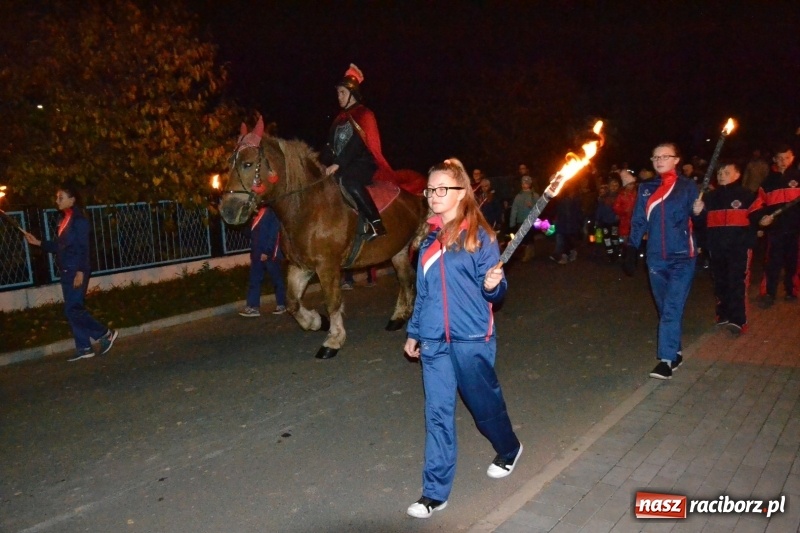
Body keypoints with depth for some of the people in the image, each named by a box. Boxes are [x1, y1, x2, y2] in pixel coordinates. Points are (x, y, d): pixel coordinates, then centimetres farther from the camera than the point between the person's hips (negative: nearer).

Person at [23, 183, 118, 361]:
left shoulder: (79, 220, -11)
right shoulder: (64, 220, 15)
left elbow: (83, 248, -16)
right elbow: (58, 246, 18)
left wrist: (80, 272, -21)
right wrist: (38, 243, 10)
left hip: (76, 271, -9)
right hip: (67, 271, 9)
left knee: (72, 309, -10)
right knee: (73, 309, 8)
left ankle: (106, 334, 2)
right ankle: (84, 348, 13)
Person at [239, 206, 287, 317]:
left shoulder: (271, 212, -10)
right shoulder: (256, 214, 14)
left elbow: (274, 235, -16)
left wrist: (267, 252, -20)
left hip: (270, 254, -8)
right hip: (257, 254, 8)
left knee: (276, 280, 5)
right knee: (254, 281, 5)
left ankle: (281, 304, 16)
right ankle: (253, 307, 9)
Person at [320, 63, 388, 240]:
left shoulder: (364, 115, -5)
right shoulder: (340, 118, 20)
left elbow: (357, 143, -18)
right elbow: (331, 145, 16)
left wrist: (338, 164, -27)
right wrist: (320, 164, 0)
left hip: (363, 163, -9)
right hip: (344, 164, 9)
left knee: (347, 179, -38)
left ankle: (376, 223, -40)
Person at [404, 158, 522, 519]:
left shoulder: (480, 236, -8)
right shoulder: (430, 239, 7)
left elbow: (493, 291, -7)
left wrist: (493, 285, -29)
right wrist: (414, 332, 17)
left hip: (471, 339, -4)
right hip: (433, 341, 4)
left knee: (484, 403, 15)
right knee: (437, 414, 6)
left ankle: (509, 450, 45)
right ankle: (435, 492, 17)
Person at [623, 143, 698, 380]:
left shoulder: (688, 186, 1)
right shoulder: (645, 188, 9)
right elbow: (638, 222, 11)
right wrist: (631, 251, 4)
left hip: (682, 257, -3)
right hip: (655, 258, 4)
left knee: (672, 309, -10)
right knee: (664, 309, 11)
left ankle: (666, 359, -9)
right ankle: (675, 353, 24)